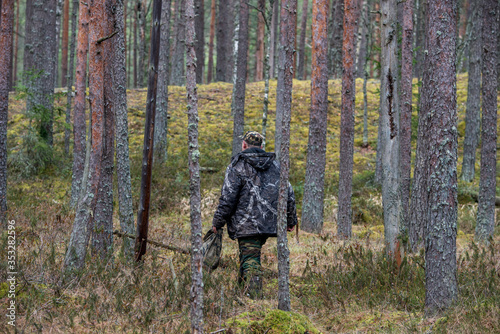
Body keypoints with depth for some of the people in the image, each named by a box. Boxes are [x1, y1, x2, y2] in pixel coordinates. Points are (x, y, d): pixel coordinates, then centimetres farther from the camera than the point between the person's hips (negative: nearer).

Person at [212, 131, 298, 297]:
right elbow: (289, 194, 13)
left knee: (250, 260, -6)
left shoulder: (237, 166, -6)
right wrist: (290, 220, 21)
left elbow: (227, 198, -8)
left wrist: (218, 222, 1)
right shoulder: (275, 165, 11)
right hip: (270, 222, 6)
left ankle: (255, 296, -17)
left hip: (247, 224, -5)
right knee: (250, 253, 22)